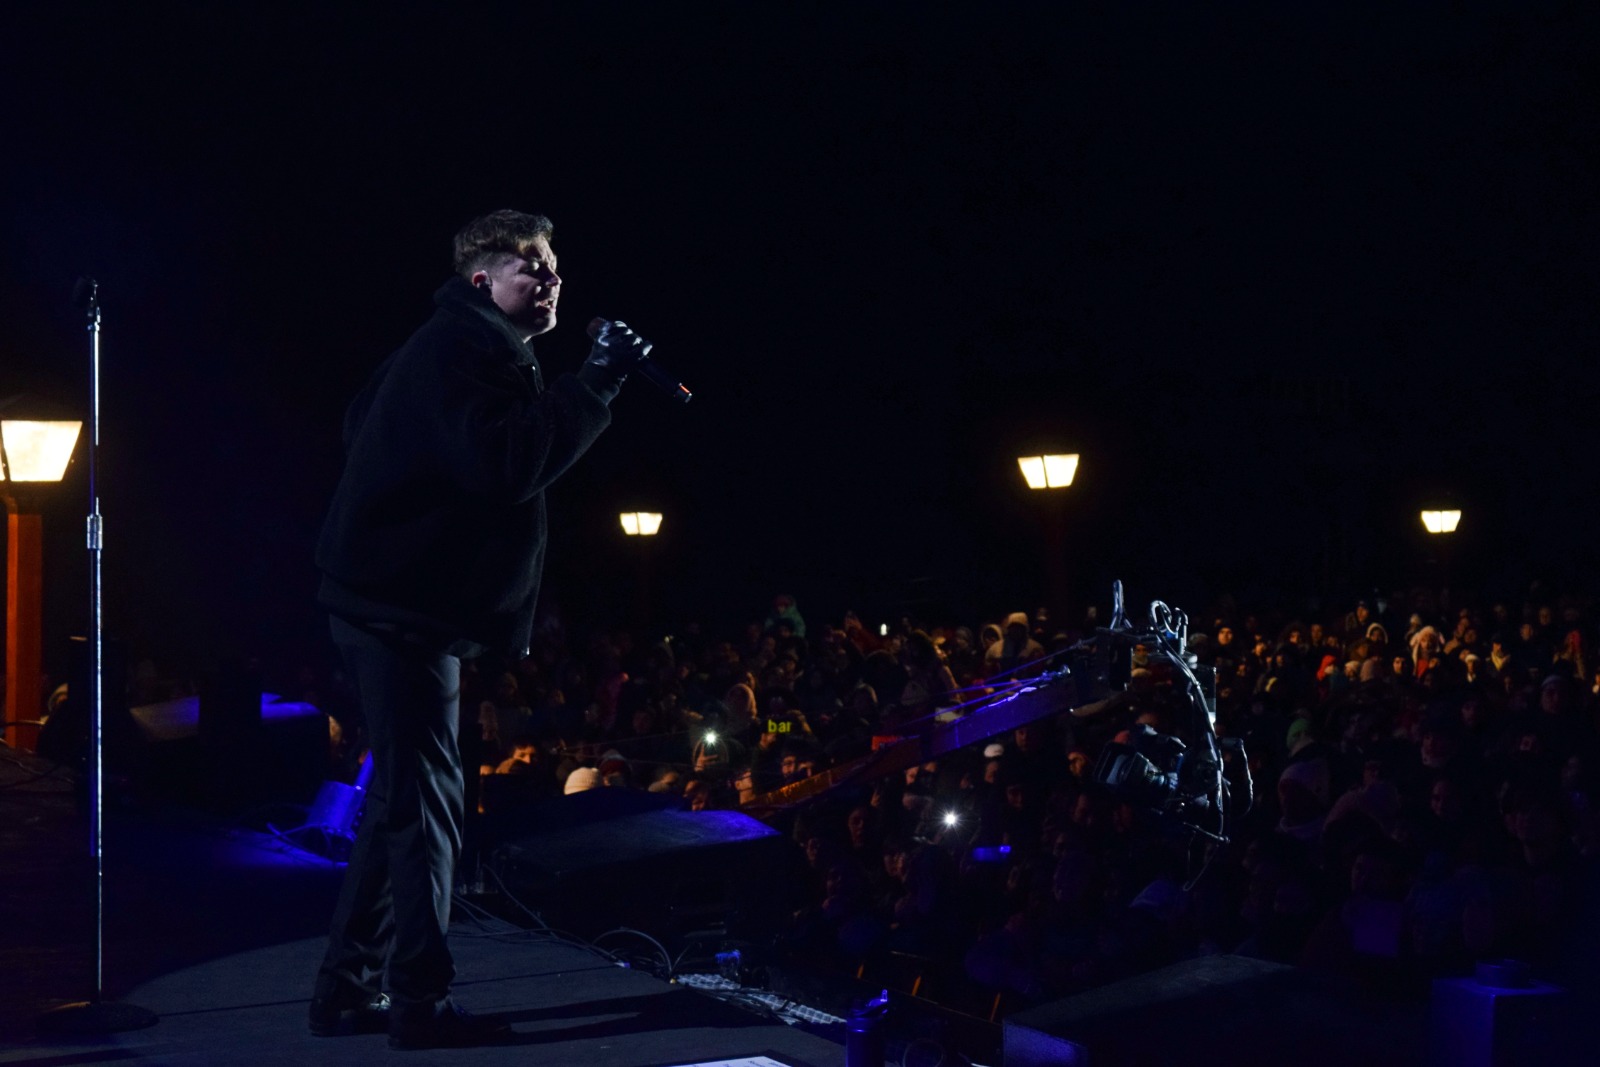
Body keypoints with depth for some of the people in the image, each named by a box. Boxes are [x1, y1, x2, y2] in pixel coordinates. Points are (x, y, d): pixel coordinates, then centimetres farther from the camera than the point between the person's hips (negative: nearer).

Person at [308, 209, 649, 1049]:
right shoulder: (463, 348, -13)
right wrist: (594, 384, -24)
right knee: (426, 801, -8)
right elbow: (504, 464, -27)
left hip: (400, 604, 11)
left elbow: (363, 425, 26)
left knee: (403, 799, 15)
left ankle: (348, 988, 21)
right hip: (405, 608, -11)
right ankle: (421, 1003, -4)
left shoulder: (465, 349, 20)